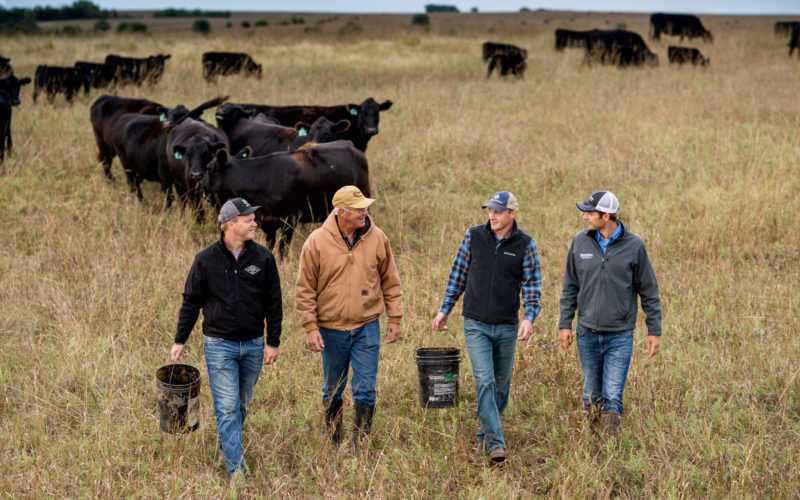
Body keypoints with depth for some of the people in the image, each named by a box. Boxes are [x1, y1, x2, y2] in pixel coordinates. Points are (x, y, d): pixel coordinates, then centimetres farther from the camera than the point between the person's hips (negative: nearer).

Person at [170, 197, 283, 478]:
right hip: (219, 345, -2)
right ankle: (236, 470, -5)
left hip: (253, 345, 3)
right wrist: (180, 341, 4)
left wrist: (273, 342, 3)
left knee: (243, 405, 13)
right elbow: (191, 302, 4)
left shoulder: (263, 258, 0)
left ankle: (228, 445, 34)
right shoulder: (206, 260, -5)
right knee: (227, 408, -6)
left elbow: (273, 303, 5)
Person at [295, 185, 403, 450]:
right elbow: (305, 289, -4)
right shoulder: (317, 242, -8)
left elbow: (390, 281, 8)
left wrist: (394, 318, 6)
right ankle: (333, 445, 27)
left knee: (365, 390, -2)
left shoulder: (377, 238, -2)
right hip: (331, 329, -1)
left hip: (367, 327, 1)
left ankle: (359, 446, 6)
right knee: (332, 391, 12)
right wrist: (310, 326, -9)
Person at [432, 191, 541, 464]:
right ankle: (495, 443, -17)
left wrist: (529, 318, -16)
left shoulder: (525, 245, -2)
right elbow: (458, 274, 8)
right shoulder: (473, 236, 0)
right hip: (476, 325, -1)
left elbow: (532, 285, -1)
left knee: (501, 386, 9)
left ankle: (485, 436, 26)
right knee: (485, 381, -14)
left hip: (507, 328, 1)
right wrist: (444, 310, 8)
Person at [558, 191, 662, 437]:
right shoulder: (580, 242, 1)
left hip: (620, 335, -3)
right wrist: (565, 324, 5)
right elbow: (570, 287, 10)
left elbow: (649, 291, 1)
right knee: (592, 394, 12)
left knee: (612, 397, -7)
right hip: (587, 333, 3)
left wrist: (654, 331, 0)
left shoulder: (633, 245, -6)